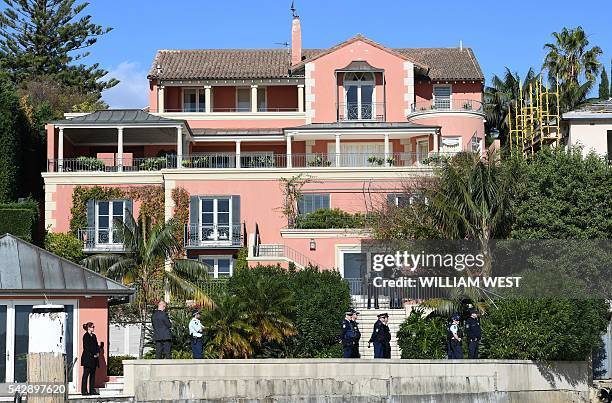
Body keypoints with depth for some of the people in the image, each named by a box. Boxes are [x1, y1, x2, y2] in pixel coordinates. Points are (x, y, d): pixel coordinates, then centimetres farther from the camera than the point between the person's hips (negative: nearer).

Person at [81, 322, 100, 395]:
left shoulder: (93, 336, 16)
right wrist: (93, 355, -13)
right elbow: (86, 347, -14)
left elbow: (96, 345, 16)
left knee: (93, 374, 7)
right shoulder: (86, 336, -8)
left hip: (94, 359, 8)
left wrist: (98, 352, -1)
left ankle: (92, 390, 9)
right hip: (87, 358, -8)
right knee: (86, 374, -4)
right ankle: (84, 390, -2)